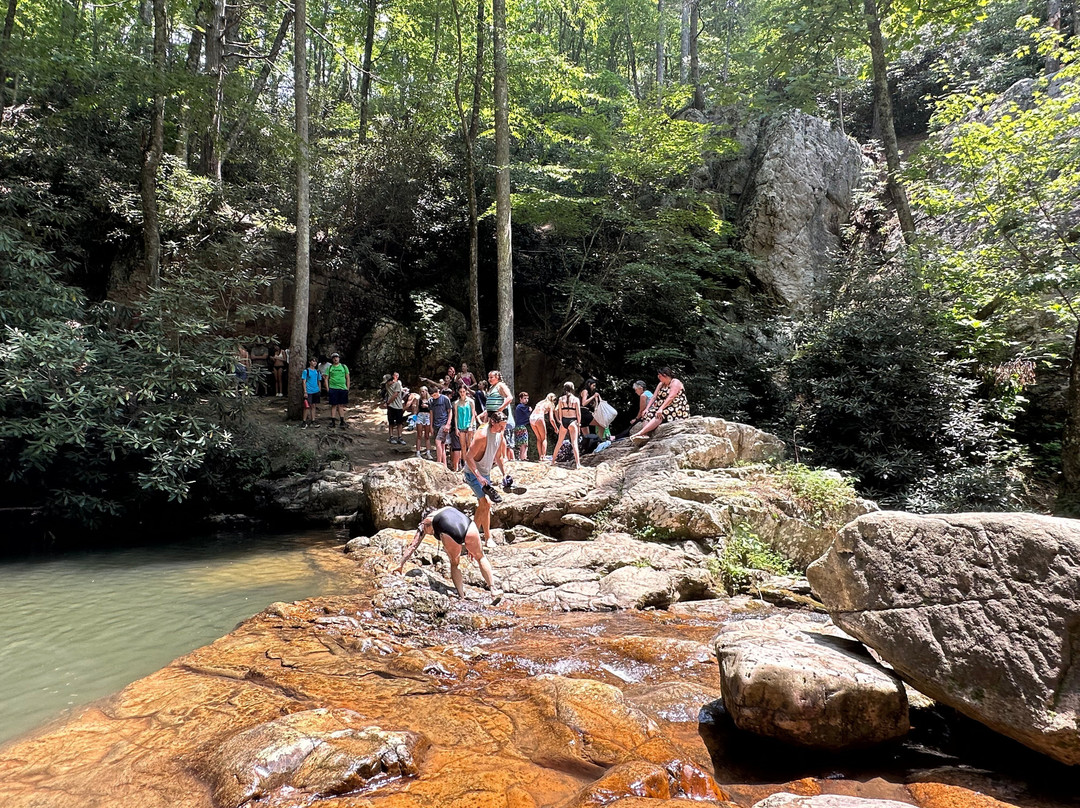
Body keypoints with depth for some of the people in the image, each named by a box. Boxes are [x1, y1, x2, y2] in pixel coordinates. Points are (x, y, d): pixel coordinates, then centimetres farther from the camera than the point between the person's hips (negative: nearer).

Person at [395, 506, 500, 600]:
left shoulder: (424, 524, 31)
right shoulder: (449, 509, 41)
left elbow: (413, 545, 33)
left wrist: (401, 564, 40)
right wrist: (470, 547, 50)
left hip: (450, 534, -2)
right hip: (470, 527, 2)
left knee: (455, 564, 25)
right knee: (481, 557, 25)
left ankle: (462, 598, 20)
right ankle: (493, 589, 18)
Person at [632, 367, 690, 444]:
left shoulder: (675, 382, -7)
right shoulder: (661, 384, 18)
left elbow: (670, 397, -20)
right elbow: (654, 397, 11)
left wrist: (661, 409, -30)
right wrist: (647, 408, -3)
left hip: (677, 410, -8)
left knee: (659, 415, -33)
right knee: (649, 414, -19)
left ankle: (640, 433, -46)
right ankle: (645, 435, -42)